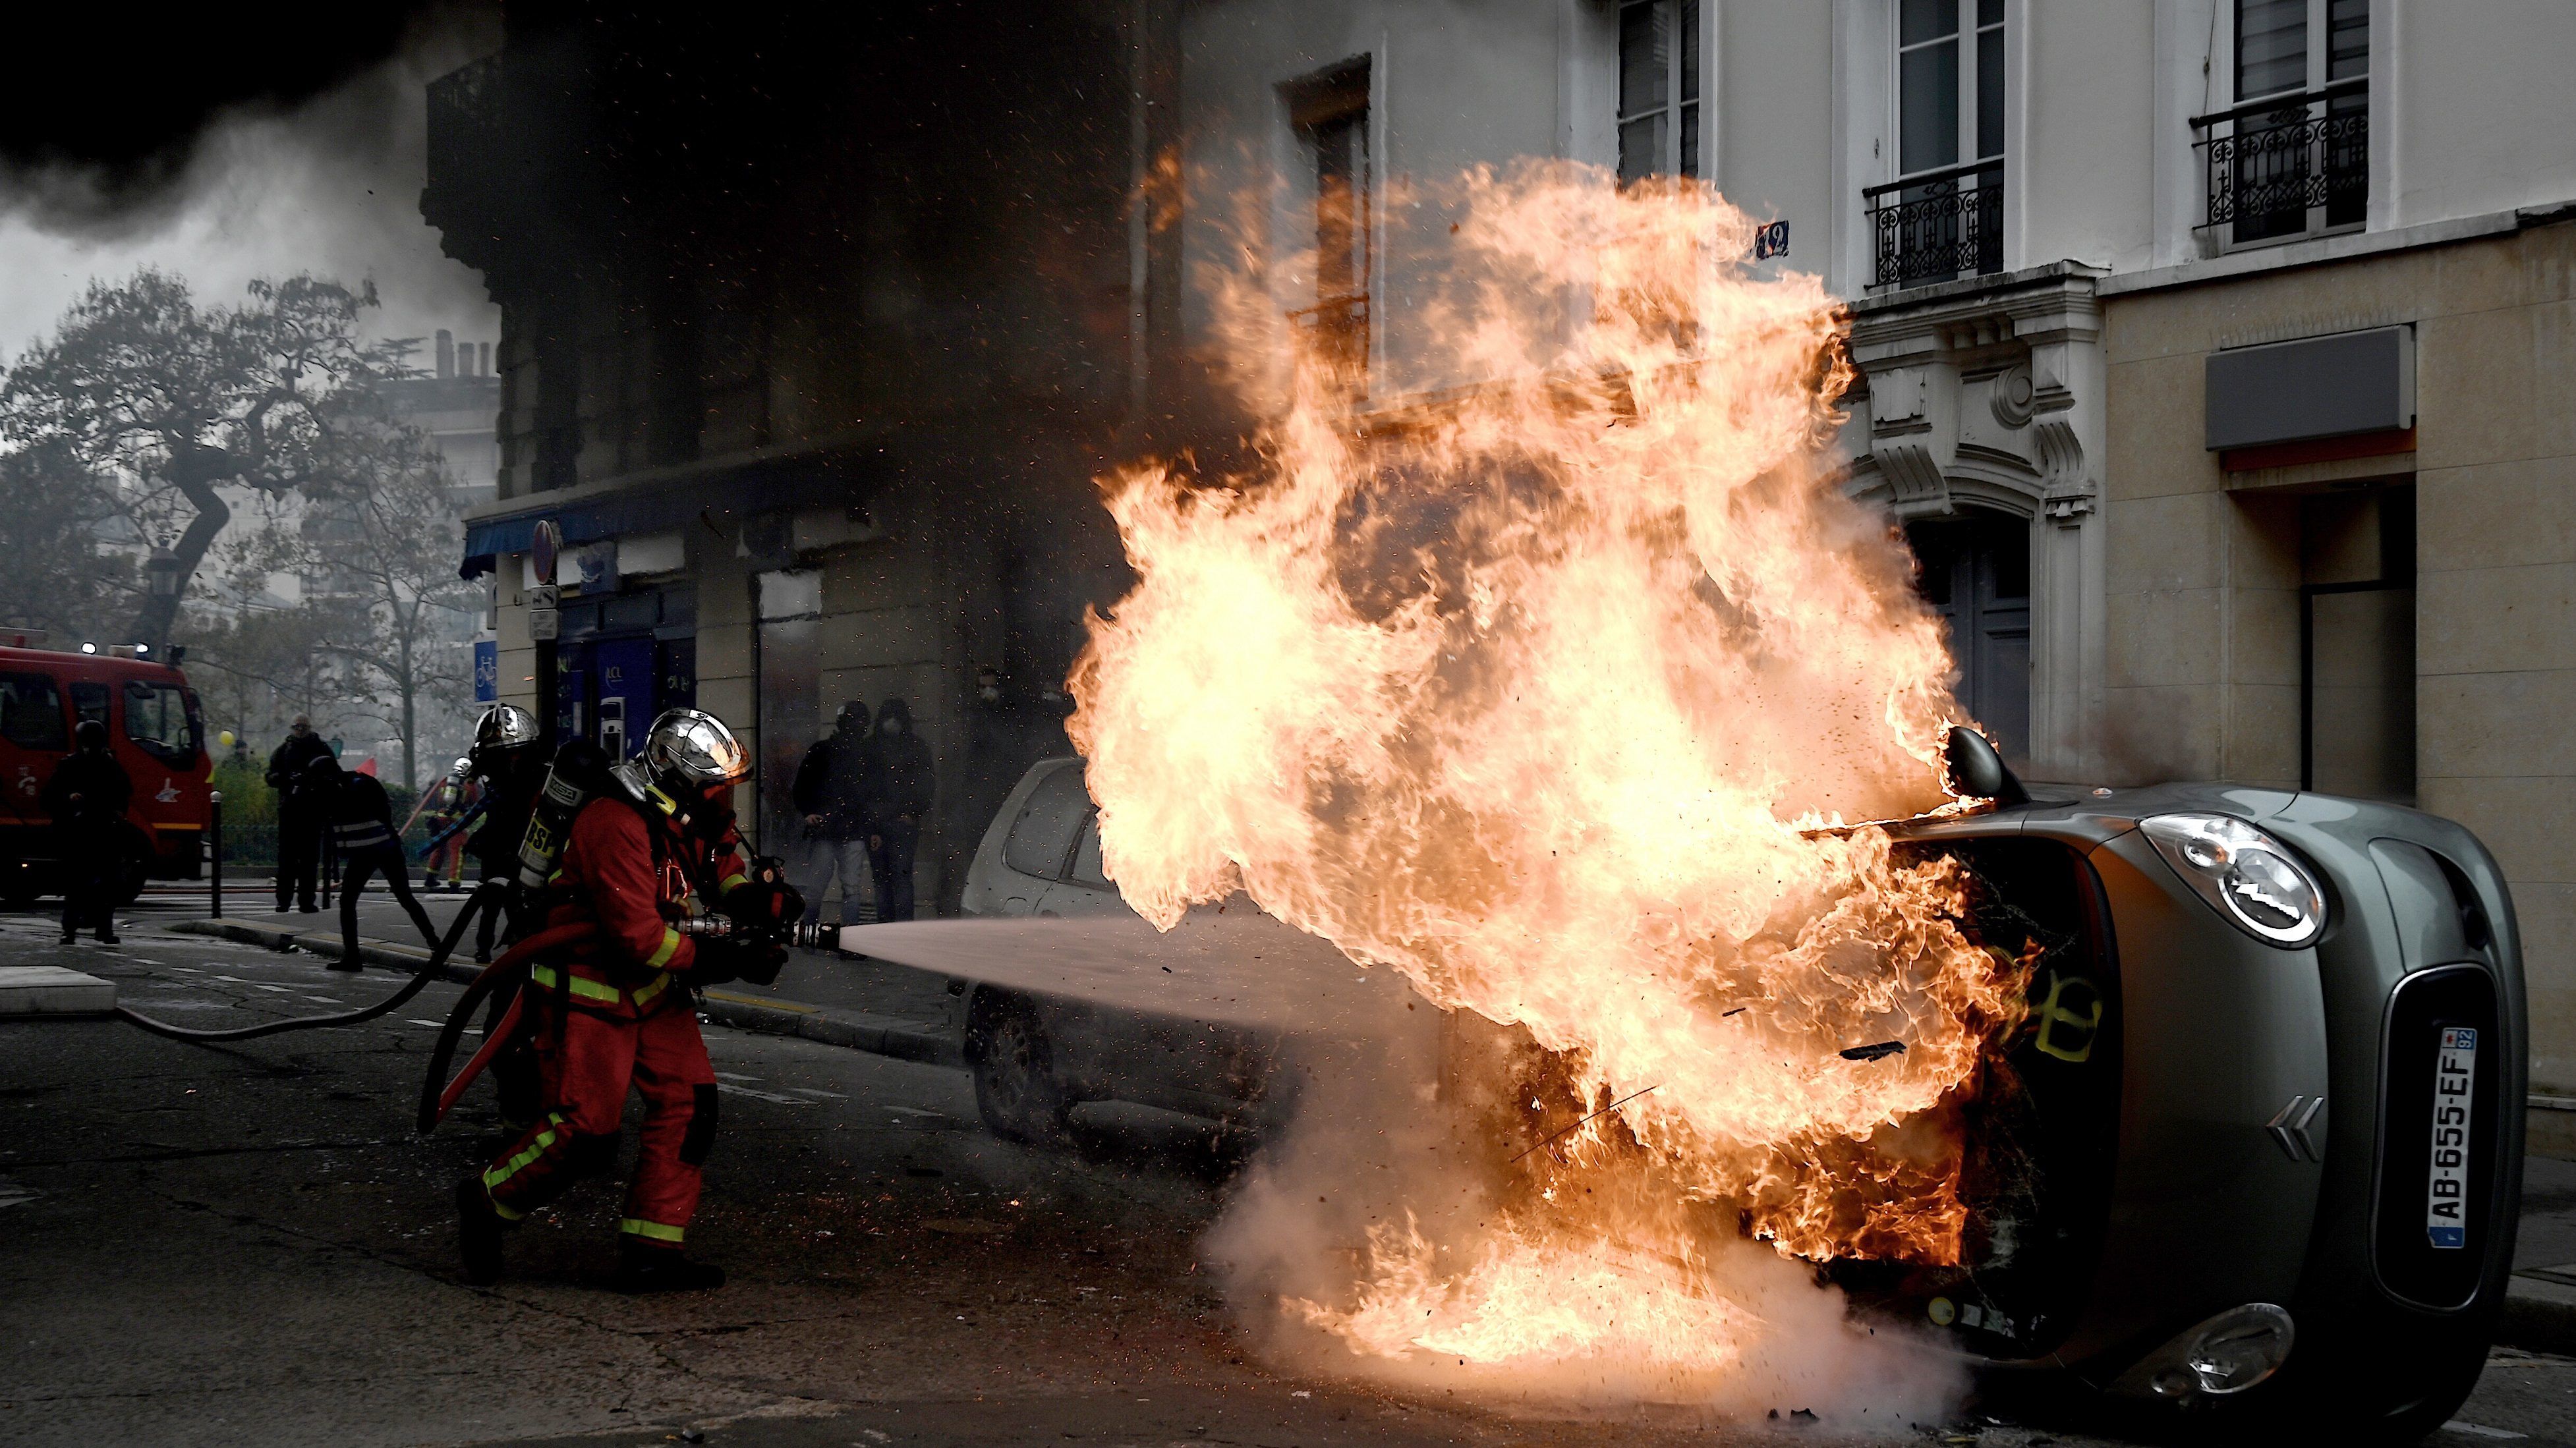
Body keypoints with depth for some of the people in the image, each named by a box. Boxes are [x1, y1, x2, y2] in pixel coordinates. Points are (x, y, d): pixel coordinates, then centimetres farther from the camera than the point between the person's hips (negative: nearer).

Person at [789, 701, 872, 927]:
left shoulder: (869, 753, 7)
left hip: (854, 833, 1)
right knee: (815, 888, -2)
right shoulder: (822, 749, 6)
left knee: (851, 888, -1)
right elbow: (800, 786, 12)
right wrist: (807, 813, -1)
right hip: (823, 830, -1)